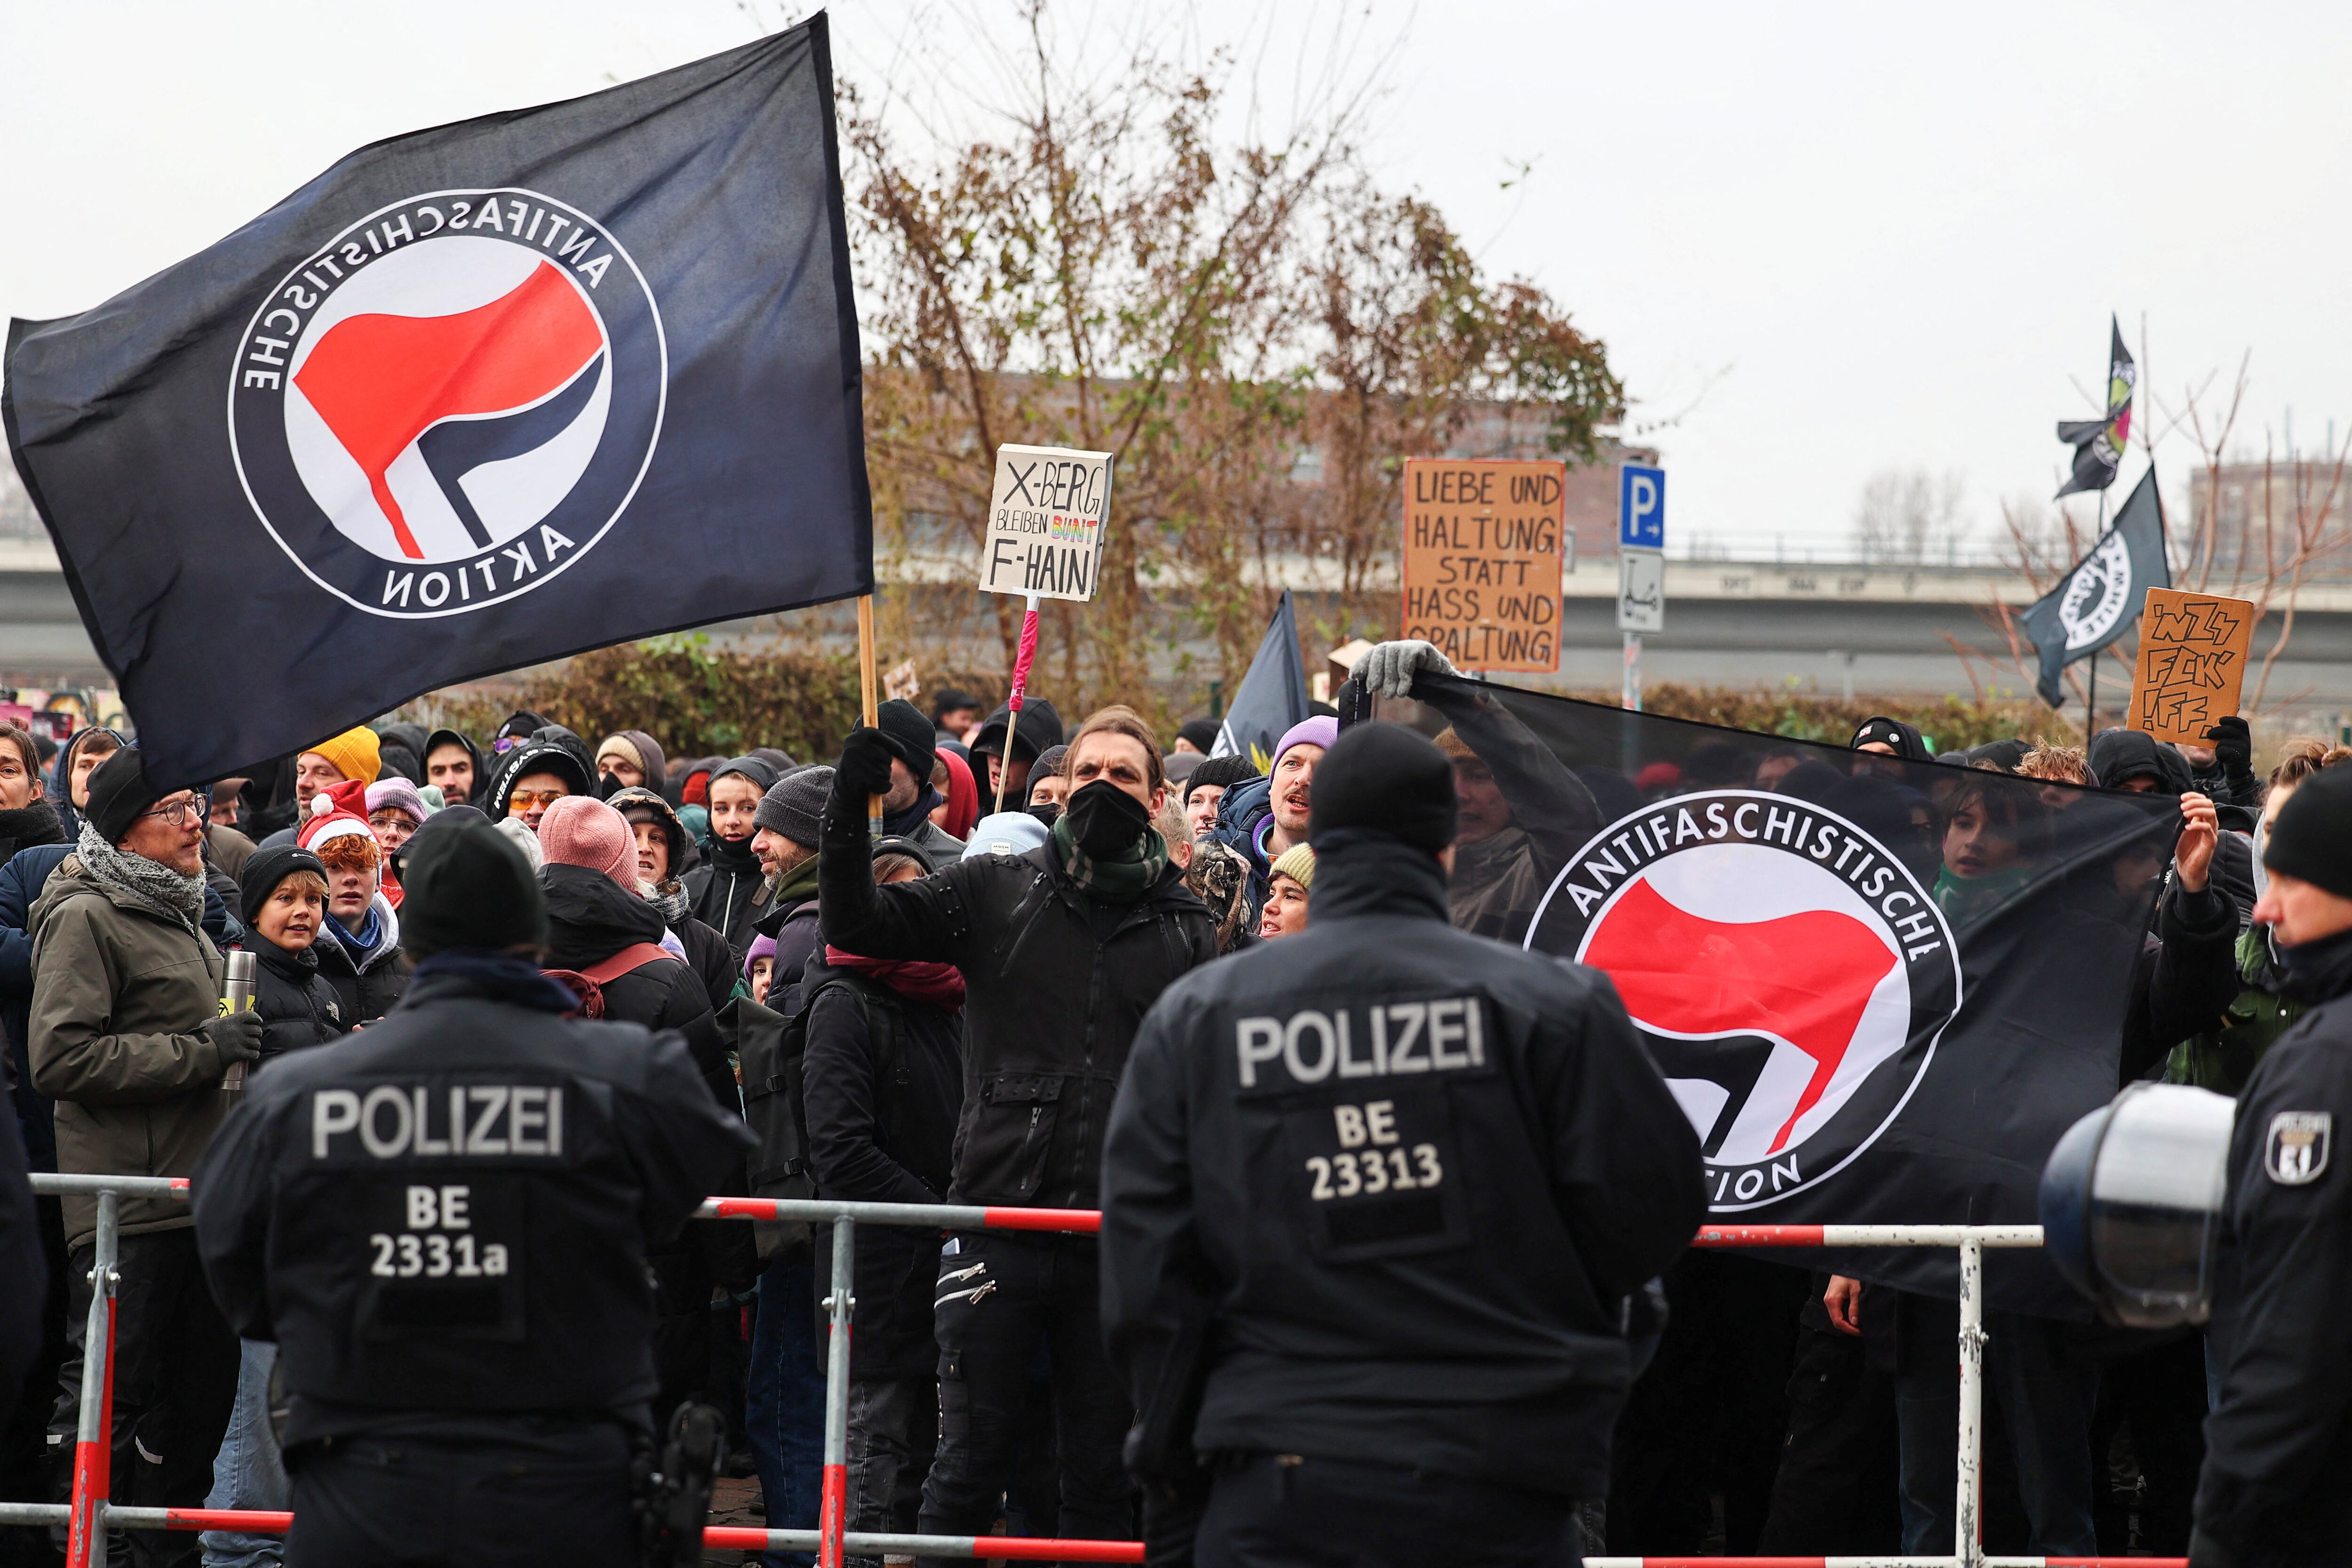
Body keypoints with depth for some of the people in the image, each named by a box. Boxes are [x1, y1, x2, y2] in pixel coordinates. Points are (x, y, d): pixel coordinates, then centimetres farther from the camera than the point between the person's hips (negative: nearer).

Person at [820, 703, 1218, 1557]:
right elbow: (856, 925, -1)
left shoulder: (1184, 926, 9)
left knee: (1105, 1477, 8)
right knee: (970, 1463, 0)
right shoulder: (997, 890, 5)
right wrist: (849, 809, -17)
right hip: (998, 1229, -1)